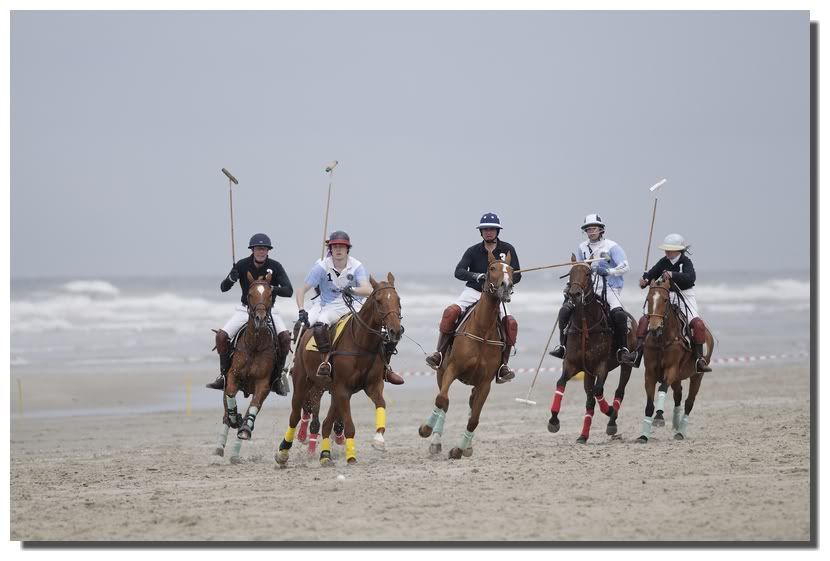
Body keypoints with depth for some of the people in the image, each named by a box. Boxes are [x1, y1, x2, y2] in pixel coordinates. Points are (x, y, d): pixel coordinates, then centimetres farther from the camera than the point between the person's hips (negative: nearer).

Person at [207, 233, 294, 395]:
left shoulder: (275, 266, -9)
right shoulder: (242, 265, -7)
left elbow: (289, 291, -15)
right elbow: (223, 288, -7)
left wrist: (272, 289, -34)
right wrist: (231, 279, -31)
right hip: (245, 309, 1)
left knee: (285, 336, -25)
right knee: (221, 336, -17)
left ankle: (278, 376, -7)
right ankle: (224, 375, -1)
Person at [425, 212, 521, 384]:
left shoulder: (507, 250, 2)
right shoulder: (473, 251, 0)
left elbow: (517, 275, -2)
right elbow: (459, 272, -12)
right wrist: (476, 276, -32)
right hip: (472, 292, 0)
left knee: (510, 323, -25)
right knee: (450, 312, -27)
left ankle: (503, 365, -17)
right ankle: (439, 354, -20)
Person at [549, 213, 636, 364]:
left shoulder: (612, 246, -3)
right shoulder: (582, 248, 11)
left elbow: (625, 266, -10)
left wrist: (608, 271, -24)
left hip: (609, 288, -4)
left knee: (618, 314, -30)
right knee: (565, 310, -15)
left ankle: (622, 350, -20)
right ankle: (563, 346, -3)